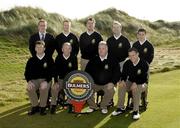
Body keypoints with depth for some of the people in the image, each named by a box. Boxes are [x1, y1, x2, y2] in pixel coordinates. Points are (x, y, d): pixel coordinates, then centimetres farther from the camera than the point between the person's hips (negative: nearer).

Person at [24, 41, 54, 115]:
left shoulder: (49, 60, 4)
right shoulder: (31, 60, 10)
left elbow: (51, 72, -3)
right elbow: (27, 73, 6)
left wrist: (45, 81, -20)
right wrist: (29, 81, -14)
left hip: (45, 80, -2)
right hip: (34, 80, 2)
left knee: (44, 88, -35)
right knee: (29, 88, -30)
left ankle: (42, 107, -13)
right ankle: (35, 106, -9)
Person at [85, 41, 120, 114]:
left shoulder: (113, 61, 0)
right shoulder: (93, 60, 8)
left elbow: (117, 73, -2)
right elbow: (87, 72, 12)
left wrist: (112, 83, -18)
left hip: (107, 84, -2)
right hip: (94, 83, 2)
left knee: (111, 91, -31)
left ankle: (103, 107, -4)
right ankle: (92, 106, 2)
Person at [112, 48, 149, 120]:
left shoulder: (144, 64, -15)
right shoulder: (127, 63, -1)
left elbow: (144, 78, -20)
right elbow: (124, 74, 3)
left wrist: (136, 83, -35)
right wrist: (123, 80, -20)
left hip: (141, 83, -4)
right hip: (130, 82, 4)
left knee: (136, 89, -37)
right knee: (121, 86, -26)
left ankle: (136, 111, -28)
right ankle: (120, 108, -18)